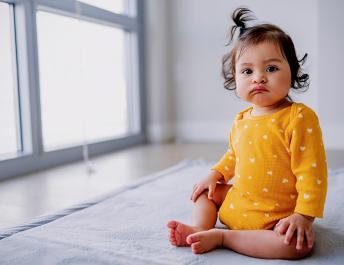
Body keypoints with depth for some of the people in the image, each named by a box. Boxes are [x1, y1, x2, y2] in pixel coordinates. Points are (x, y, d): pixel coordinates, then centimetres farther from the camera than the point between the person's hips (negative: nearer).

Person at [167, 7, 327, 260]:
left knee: (298, 245, -32)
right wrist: (216, 174, 7)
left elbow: (311, 171, -21)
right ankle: (200, 229, -4)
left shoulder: (300, 117, -18)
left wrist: (304, 215, -25)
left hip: (278, 217, -6)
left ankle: (220, 236, -24)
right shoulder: (241, 120, 4)